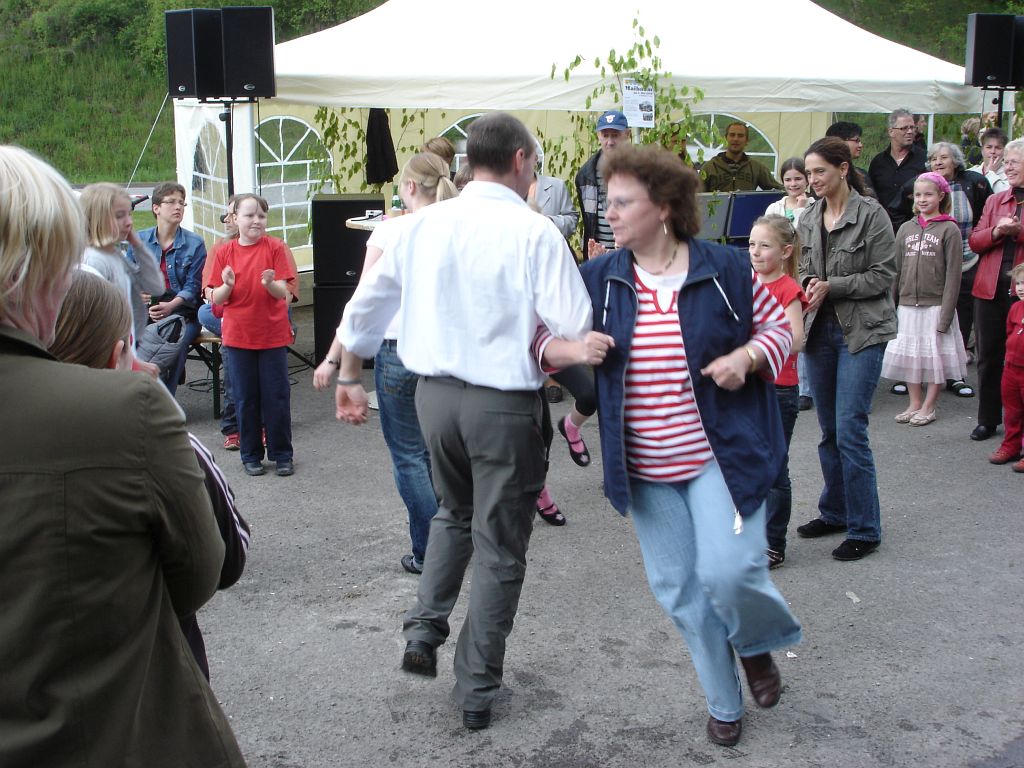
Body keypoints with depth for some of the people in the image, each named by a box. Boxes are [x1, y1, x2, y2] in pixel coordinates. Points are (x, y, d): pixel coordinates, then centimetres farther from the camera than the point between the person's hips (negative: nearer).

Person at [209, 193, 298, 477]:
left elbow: (283, 293, -8)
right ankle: (251, 455, 20)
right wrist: (227, 286, -21)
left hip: (273, 334, -1)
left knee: (276, 396, 3)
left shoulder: (275, 248, -4)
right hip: (238, 336, 1)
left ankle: (282, 454, 15)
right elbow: (217, 299, 0)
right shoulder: (224, 253, 0)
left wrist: (270, 283, -29)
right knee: (245, 398, 8)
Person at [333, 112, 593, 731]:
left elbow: (366, 304, 9)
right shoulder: (535, 232, -14)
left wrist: (350, 378, 22)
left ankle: (425, 629, 19)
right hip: (504, 402, -5)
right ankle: (477, 689, 18)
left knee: (455, 512, 31)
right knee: (499, 545, 10)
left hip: (434, 394, 5)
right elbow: (576, 328, -18)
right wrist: (535, 328, 5)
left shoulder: (425, 225, 2)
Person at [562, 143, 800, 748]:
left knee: (727, 571, -17)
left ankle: (757, 643, 20)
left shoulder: (725, 268, -5)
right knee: (679, 588, 9)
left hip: (721, 453, -3)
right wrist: (570, 349, -18)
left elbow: (778, 325, 5)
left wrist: (748, 357, -15)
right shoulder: (600, 279, 1)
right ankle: (724, 702, 30)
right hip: (645, 468, 3)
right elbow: (543, 334, 5)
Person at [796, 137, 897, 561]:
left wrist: (831, 286, -17)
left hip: (862, 331, -6)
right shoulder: (808, 219, 9)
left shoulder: (871, 215, -9)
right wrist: (807, 283, -6)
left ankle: (864, 529, 0)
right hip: (820, 330, 6)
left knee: (850, 429, -10)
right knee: (828, 429, 14)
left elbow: (883, 276, -10)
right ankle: (835, 512, 28)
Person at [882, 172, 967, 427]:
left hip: (935, 305, -4)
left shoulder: (949, 230, -4)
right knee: (909, 356, 8)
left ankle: (929, 407, 13)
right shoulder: (906, 229, 9)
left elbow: (953, 275, -8)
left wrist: (945, 315, -12)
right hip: (907, 305, 4)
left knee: (935, 356, 2)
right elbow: (897, 270, 10)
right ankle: (914, 404, 20)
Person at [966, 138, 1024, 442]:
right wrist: (997, 231, -9)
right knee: (988, 356, 8)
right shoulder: (995, 200, 15)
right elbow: (974, 241, 8)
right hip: (990, 290, 4)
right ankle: (988, 419, 19)